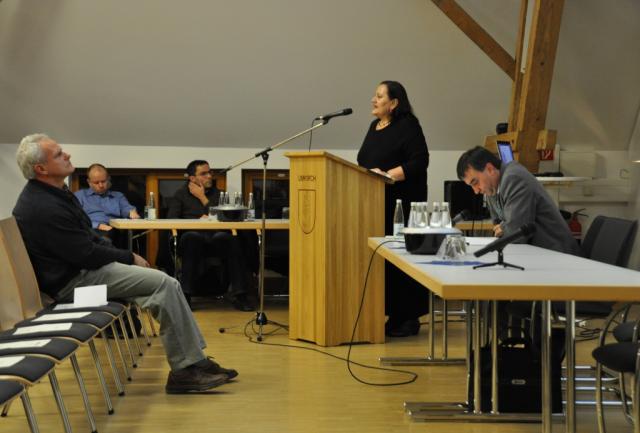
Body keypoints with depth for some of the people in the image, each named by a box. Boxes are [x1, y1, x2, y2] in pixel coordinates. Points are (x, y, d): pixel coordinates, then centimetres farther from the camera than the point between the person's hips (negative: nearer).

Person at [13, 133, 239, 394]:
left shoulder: (55, 193, 11)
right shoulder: (43, 208, -22)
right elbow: (86, 254, -21)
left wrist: (124, 257, 7)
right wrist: (129, 258, -7)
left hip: (82, 267, 10)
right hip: (73, 281, -10)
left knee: (165, 284, -1)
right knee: (164, 283, -17)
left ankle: (194, 361, -1)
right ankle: (186, 368, -12)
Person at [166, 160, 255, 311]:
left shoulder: (217, 193, 20)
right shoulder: (181, 194, 17)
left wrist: (203, 198, 3)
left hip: (216, 238, 1)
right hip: (192, 241, -1)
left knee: (229, 238, -34)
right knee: (192, 237, -38)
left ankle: (238, 292, -32)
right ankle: (185, 293, -37)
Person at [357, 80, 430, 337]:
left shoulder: (408, 126, -7)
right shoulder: (375, 127, 17)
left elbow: (419, 162, -16)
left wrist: (387, 175, -21)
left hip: (401, 206, -8)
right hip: (376, 204, 8)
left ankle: (408, 318, 2)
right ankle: (392, 316, 13)